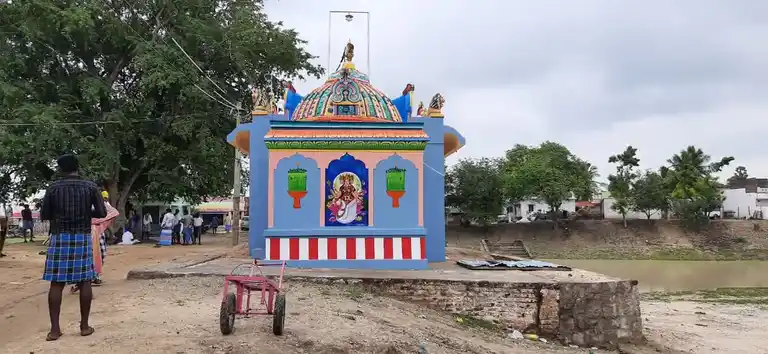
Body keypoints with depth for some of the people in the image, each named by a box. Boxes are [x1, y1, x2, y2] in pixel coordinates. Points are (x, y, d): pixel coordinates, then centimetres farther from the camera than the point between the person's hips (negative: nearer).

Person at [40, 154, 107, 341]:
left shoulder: (53, 188, -1)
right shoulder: (90, 187, 1)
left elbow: (44, 215, 3)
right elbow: (102, 213, 1)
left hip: (60, 237, 0)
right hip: (83, 237, 0)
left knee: (57, 283, 2)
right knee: (85, 281, 6)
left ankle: (55, 328, 1)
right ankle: (84, 326, 8)